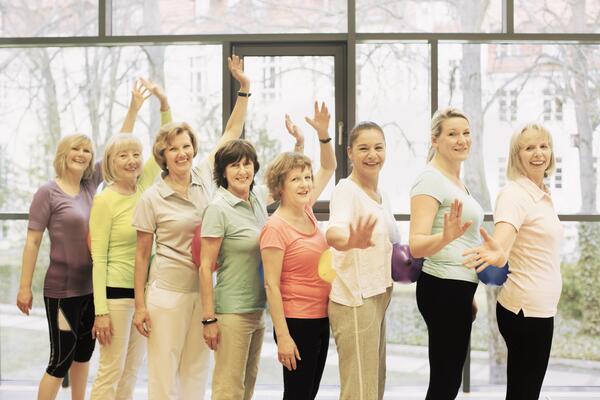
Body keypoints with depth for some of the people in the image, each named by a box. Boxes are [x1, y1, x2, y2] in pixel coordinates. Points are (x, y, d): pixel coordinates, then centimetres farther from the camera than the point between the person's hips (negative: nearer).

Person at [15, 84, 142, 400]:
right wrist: (25, 287, -12)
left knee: (84, 352, 16)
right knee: (61, 358, -3)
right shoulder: (48, 192, -9)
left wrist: (133, 109, 7)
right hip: (62, 288, -6)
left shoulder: (91, 184, 6)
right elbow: (32, 242, -10)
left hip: (92, 286, 6)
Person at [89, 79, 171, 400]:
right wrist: (101, 310, -16)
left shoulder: (144, 185, 4)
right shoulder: (105, 201, -11)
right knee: (111, 372, -3)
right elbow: (98, 258, -12)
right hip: (116, 292, -6)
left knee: (132, 371, 12)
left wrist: (164, 103, -11)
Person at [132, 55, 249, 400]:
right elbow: (142, 254, -2)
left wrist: (245, 89, 3)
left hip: (204, 290, 4)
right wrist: (140, 305, -4)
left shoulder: (204, 176, 2)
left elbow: (231, 133, 9)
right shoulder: (152, 199, -7)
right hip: (167, 292, -4)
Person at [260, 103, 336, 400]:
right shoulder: (275, 228, -14)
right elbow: (271, 285, -16)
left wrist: (323, 133, 1)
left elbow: (328, 168, 17)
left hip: (320, 319, 8)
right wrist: (283, 336, -19)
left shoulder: (306, 211, 6)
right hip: (296, 321, -8)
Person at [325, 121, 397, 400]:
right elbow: (334, 233, -35)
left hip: (378, 297, 9)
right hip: (354, 301, -9)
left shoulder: (381, 196, 13)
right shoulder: (346, 190, -13)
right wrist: (350, 240, -56)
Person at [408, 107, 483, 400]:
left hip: (459, 288, 10)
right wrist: (446, 236, -43)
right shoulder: (430, 180, -13)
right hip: (444, 288, -10)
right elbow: (417, 246, -22)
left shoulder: (458, 181, 16)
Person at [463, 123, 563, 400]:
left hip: (539, 305, 9)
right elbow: (503, 236, -38)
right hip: (526, 308, -9)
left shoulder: (542, 194, 11)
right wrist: (497, 254, -56)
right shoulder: (514, 193, -18)